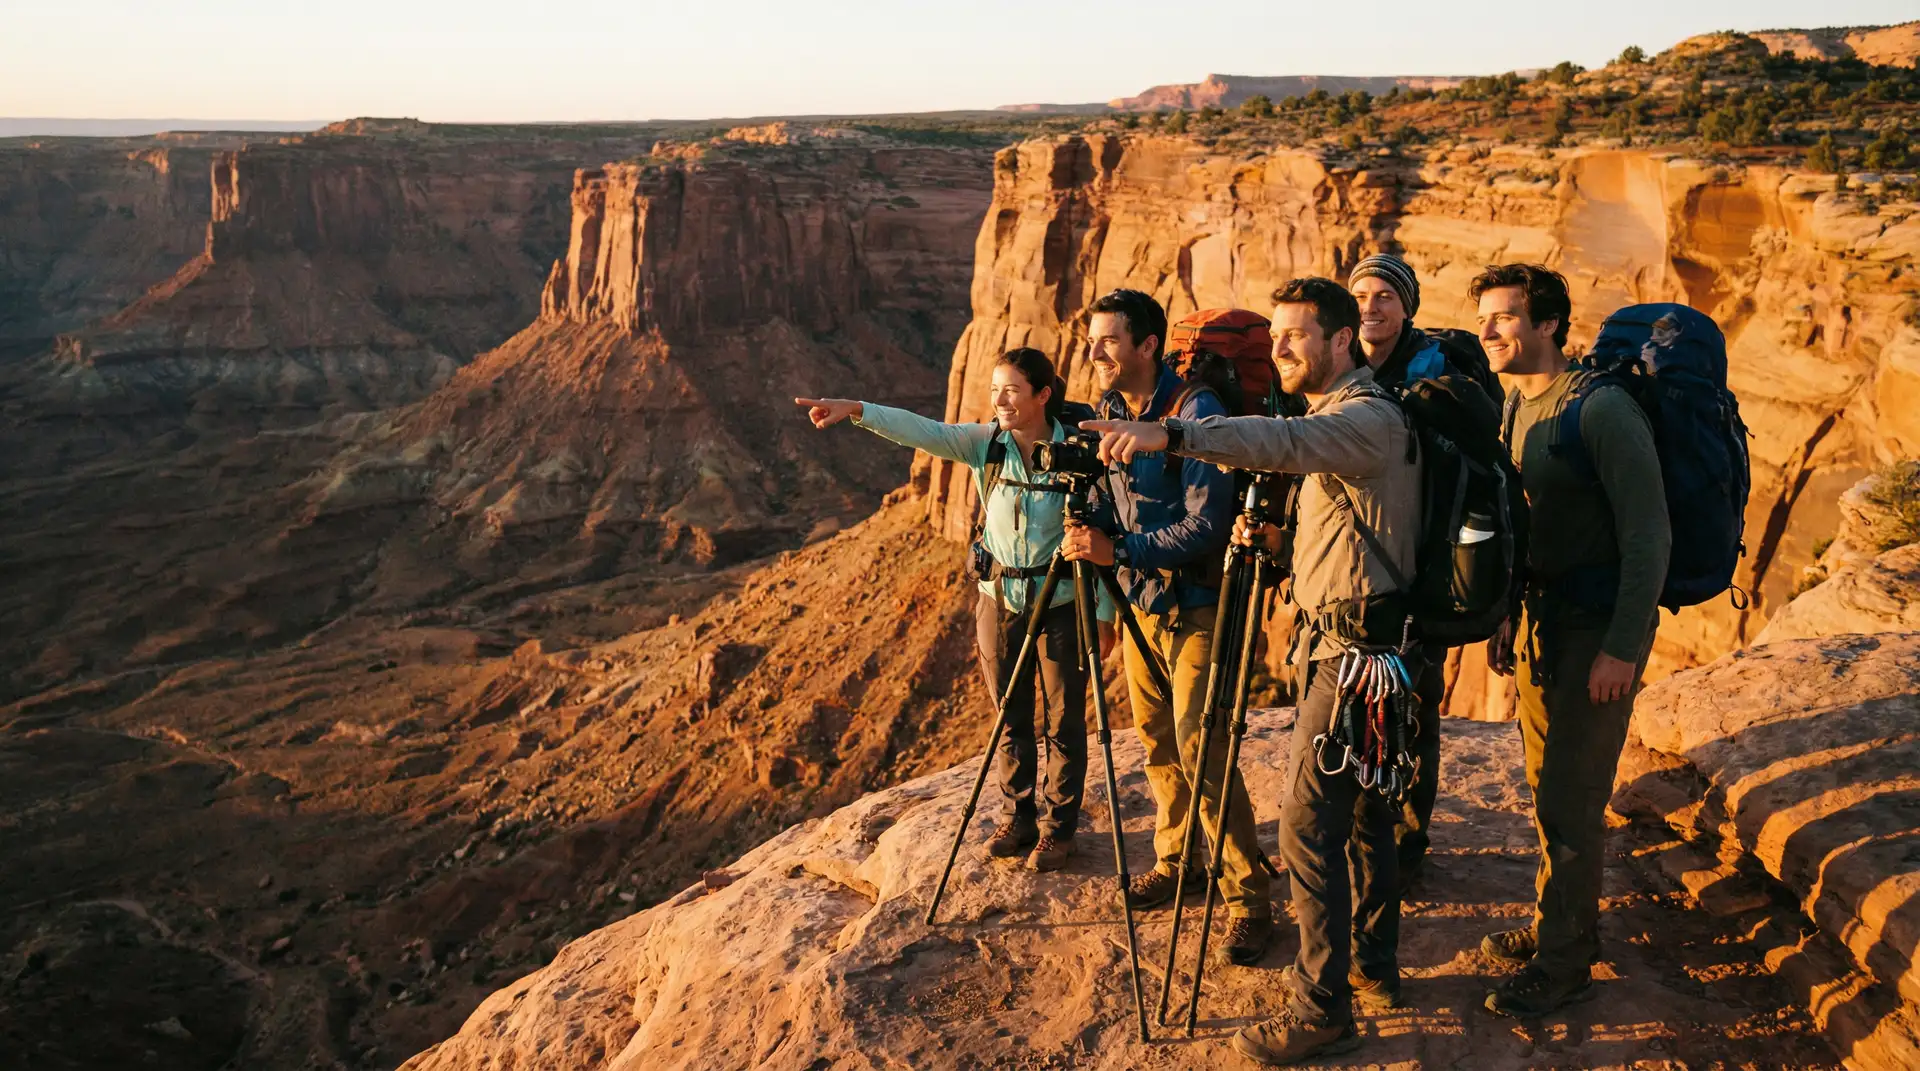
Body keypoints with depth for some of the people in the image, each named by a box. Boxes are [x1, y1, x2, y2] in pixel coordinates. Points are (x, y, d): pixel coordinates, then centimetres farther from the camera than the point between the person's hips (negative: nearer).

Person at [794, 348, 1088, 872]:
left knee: (1062, 723, 7)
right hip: (999, 601, 3)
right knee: (1012, 721, 15)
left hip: (1061, 606, -3)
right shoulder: (985, 443, -4)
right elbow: (922, 431, -19)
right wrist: (856, 411, -35)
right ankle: (1018, 817, 33)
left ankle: (1057, 828, 24)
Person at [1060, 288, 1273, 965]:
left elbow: (1206, 526, -24)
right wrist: (1086, 537, -5)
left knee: (1200, 751, -10)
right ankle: (1174, 864, 31)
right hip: (1140, 603, 7)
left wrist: (1118, 549, -27)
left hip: (1196, 608, -7)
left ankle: (1248, 899, 0)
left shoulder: (1196, 411, -19)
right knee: (1157, 744, 15)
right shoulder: (1108, 413, 5)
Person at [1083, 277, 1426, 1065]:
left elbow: (1284, 441, -37)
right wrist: (1274, 540, 3)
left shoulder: (1369, 419, -16)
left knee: (1310, 824, -8)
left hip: (1352, 647, -11)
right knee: (1362, 810, 18)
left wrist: (1171, 435, -49)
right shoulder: (1342, 419, 16)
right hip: (1361, 642, 11)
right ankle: (1374, 966, 31)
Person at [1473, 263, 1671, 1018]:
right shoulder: (1511, 409, 7)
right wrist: (1505, 618, 13)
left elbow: (1648, 535, -18)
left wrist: (1623, 647, -20)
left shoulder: (1601, 409, -18)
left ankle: (1563, 962, 11)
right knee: (1547, 785, 16)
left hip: (1598, 625, -8)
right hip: (1539, 616, 8)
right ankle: (1565, 924, 33)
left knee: (1570, 797, -2)